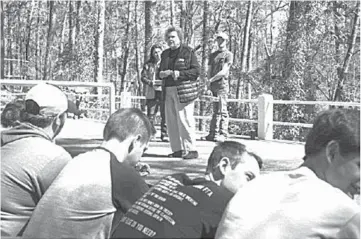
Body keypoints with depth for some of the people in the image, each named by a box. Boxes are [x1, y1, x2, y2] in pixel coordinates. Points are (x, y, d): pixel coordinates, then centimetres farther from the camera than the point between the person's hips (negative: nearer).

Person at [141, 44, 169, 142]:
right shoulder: (148, 64, 11)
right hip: (152, 94, 0)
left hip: (164, 93, 0)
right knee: (150, 115, 0)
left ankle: (164, 135, 3)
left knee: (165, 115, -3)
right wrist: (151, 83, -13)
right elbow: (143, 77, 4)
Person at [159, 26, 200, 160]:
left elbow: (196, 71, -6)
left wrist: (180, 74, -17)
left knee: (185, 120, -9)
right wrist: (162, 73, 1)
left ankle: (191, 150, -3)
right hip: (169, 90, 6)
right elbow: (160, 72, 25)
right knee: (171, 121, 4)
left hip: (184, 91, -6)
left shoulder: (188, 52, 0)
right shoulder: (165, 54, 18)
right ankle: (177, 150, 13)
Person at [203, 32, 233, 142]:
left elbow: (224, 72, -10)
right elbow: (209, 71, 15)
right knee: (215, 111, 9)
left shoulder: (228, 54, 1)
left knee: (222, 111, -7)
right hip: (213, 86, 6)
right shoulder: (213, 55, 20)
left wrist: (211, 80, -9)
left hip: (222, 85, -6)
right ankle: (213, 134, 11)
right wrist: (209, 84, -1)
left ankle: (223, 134, -5)